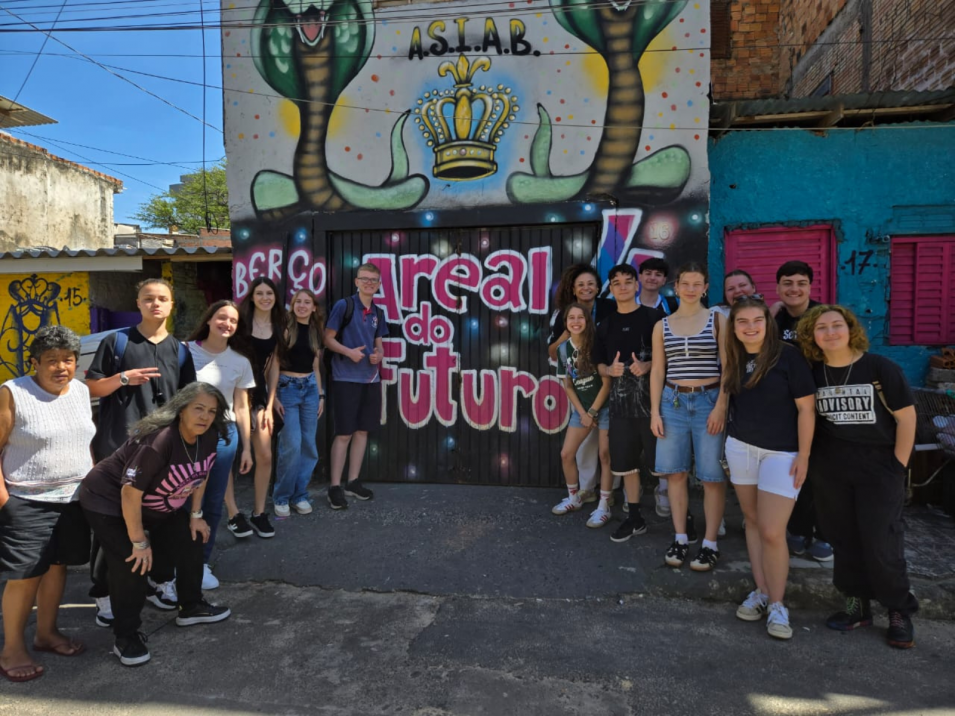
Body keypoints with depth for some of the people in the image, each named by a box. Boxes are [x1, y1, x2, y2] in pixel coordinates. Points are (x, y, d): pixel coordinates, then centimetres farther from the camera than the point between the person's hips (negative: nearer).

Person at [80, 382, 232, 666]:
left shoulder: (208, 437, -15)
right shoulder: (158, 441, -38)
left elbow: (201, 474, 4)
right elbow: (130, 493, -33)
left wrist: (195, 514, 6)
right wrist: (139, 542, -23)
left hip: (157, 505, 8)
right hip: (109, 501, -8)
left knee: (191, 542, 7)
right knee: (131, 565, -15)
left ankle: (191, 607, 27)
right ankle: (126, 636, 5)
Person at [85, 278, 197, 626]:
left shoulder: (179, 351, 9)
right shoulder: (116, 342, 1)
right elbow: (90, 388, 0)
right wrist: (123, 378, -16)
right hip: (117, 447, -3)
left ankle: (161, 581, 28)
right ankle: (104, 593, 17)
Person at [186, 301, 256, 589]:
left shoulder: (240, 362, 4)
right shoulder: (186, 351, -3)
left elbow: (241, 407, 8)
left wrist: (246, 447, 7)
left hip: (224, 434, 3)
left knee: (214, 502, 10)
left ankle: (202, 562, 26)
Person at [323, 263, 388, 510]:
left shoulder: (378, 313, 12)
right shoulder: (343, 305, -6)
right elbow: (328, 338, -7)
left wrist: (379, 354, -3)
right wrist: (349, 352, -22)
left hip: (371, 378, 6)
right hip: (346, 378, -6)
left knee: (363, 431, 11)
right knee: (344, 433, -4)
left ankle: (353, 482, 23)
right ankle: (335, 487, 7)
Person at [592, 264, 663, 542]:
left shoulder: (654, 317, -2)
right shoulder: (605, 326, 11)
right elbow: (600, 365, 14)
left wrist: (648, 366, -19)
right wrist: (610, 370, -7)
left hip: (652, 401, -4)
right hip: (621, 403, 4)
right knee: (626, 464, 12)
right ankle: (635, 518, 26)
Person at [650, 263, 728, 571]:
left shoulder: (718, 320, 2)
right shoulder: (662, 326, 8)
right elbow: (657, 371, 8)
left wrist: (721, 406, -12)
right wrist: (655, 411, 2)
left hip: (709, 401, -2)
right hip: (673, 402, 3)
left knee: (712, 476, 1)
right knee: (676, 473, 7)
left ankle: (710, 544, 13)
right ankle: (680, 538, 20)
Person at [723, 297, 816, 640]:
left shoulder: (788, 356, -13)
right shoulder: (735, 359, 3)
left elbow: (806, 408, -11)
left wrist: (803, 455, -12)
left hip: (781, 452, -5)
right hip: (740, 447, 5)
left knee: (773, 532, -6)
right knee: (753, 522, 12)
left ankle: (777, 604, 12)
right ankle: (760, 591, 25)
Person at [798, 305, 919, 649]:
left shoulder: (880, 368, -9)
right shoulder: (812, 373, 0)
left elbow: (906, 416, -6)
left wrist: (898, 466, -7)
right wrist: (805, 459, 3)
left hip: (878, 469, -3)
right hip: (830, 470, 3)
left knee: (881, 543, 0)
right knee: (844, 540, 11)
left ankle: (900, 611, 20)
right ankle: (857, 604, 26)